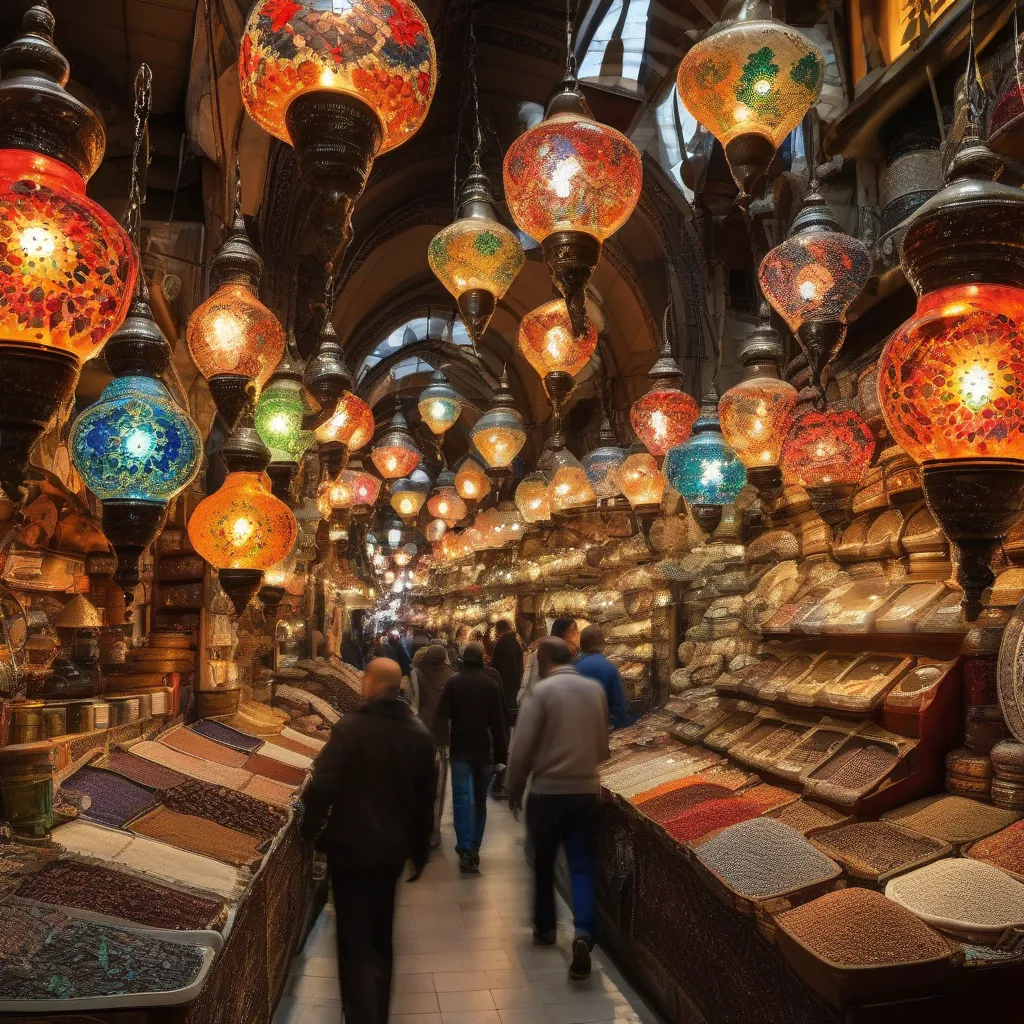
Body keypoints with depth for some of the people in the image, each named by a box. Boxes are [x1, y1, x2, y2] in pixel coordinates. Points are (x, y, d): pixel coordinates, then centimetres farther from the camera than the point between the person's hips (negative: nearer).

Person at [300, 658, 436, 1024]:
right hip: (394, 850, 5)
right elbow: (426, 800, 6)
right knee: (381, 938, 21)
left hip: (351, 848, -5)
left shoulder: (350, 728, -17)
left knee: (356, 943, 5)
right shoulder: (420, 734, 0)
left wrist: (311, 827, -5)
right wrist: (420, 852, 16)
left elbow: (322, 786, -24)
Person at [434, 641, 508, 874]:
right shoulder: (490, 684, -2)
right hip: (484, 749, 1)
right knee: (480, 801, 14)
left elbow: (442, 717, -6)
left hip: (460, 749, -1)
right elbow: (498, 721, -3)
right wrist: (502, 753, 0)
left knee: (461, 799, -3)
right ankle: (474, 849, 16)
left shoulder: (453, 682, -2)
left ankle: (466, 850, -16)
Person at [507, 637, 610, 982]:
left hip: (547, 791, -3)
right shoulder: (596, 690, 4)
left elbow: (522, 749, -12)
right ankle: (584, 932, -12)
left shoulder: (542, 691, -12)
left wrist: (514, 791, 1)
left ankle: (545, 928, 30)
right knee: (582, 865, 6)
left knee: (544, 863, 16)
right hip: (587, 790, 3)